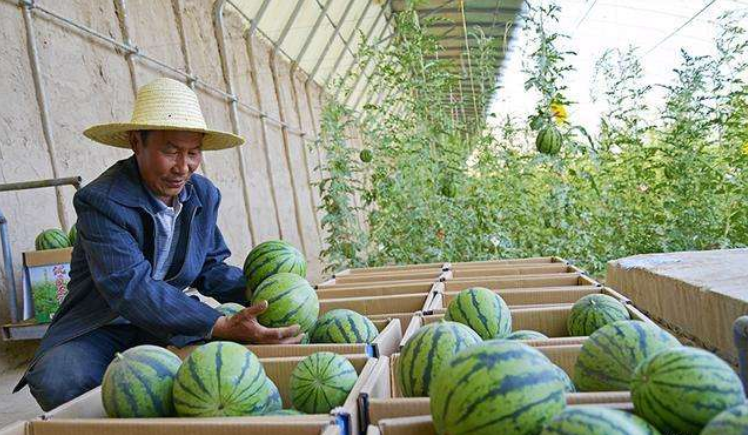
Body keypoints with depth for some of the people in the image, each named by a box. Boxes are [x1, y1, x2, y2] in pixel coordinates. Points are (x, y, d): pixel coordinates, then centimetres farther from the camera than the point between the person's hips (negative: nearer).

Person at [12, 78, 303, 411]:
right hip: (99, 330, -4)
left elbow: (211, 268, 8)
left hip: (166, 328, 4)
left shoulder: (204, 195, 0)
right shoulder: (100, 201, -20)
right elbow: (132, 288, -32)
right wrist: (223, 326, -41)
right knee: (57, 380, -34)